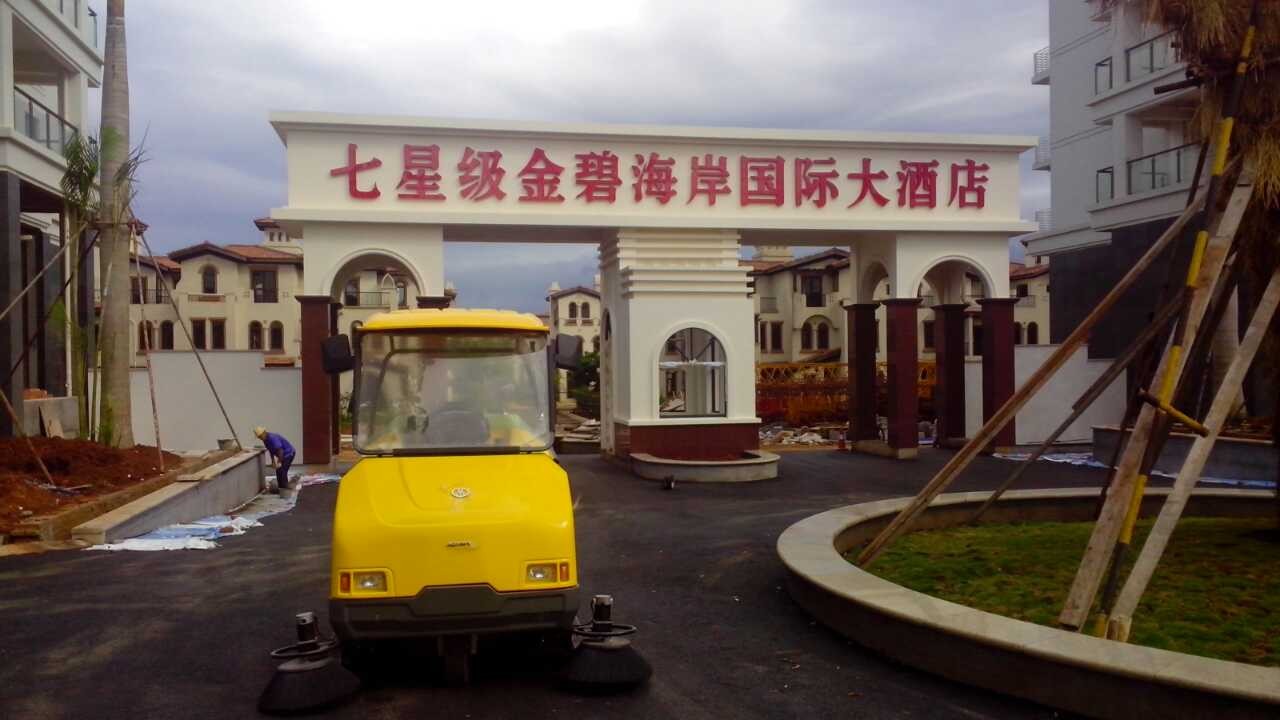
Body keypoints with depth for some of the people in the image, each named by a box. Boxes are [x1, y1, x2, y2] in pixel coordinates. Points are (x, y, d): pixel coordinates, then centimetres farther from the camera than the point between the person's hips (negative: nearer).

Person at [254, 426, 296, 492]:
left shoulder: (273, 438, -28)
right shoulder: (265, 439, 2)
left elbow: (280, 450, -31)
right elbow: (271, 450, 16)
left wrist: (279, 462, -30)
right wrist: (273, 460, 11)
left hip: (288, 453, -9)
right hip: (283, 455, 9)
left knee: (282, 471, -11)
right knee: (278, 471, 9)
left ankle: (285, 489, -5)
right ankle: (280, 488, 17)